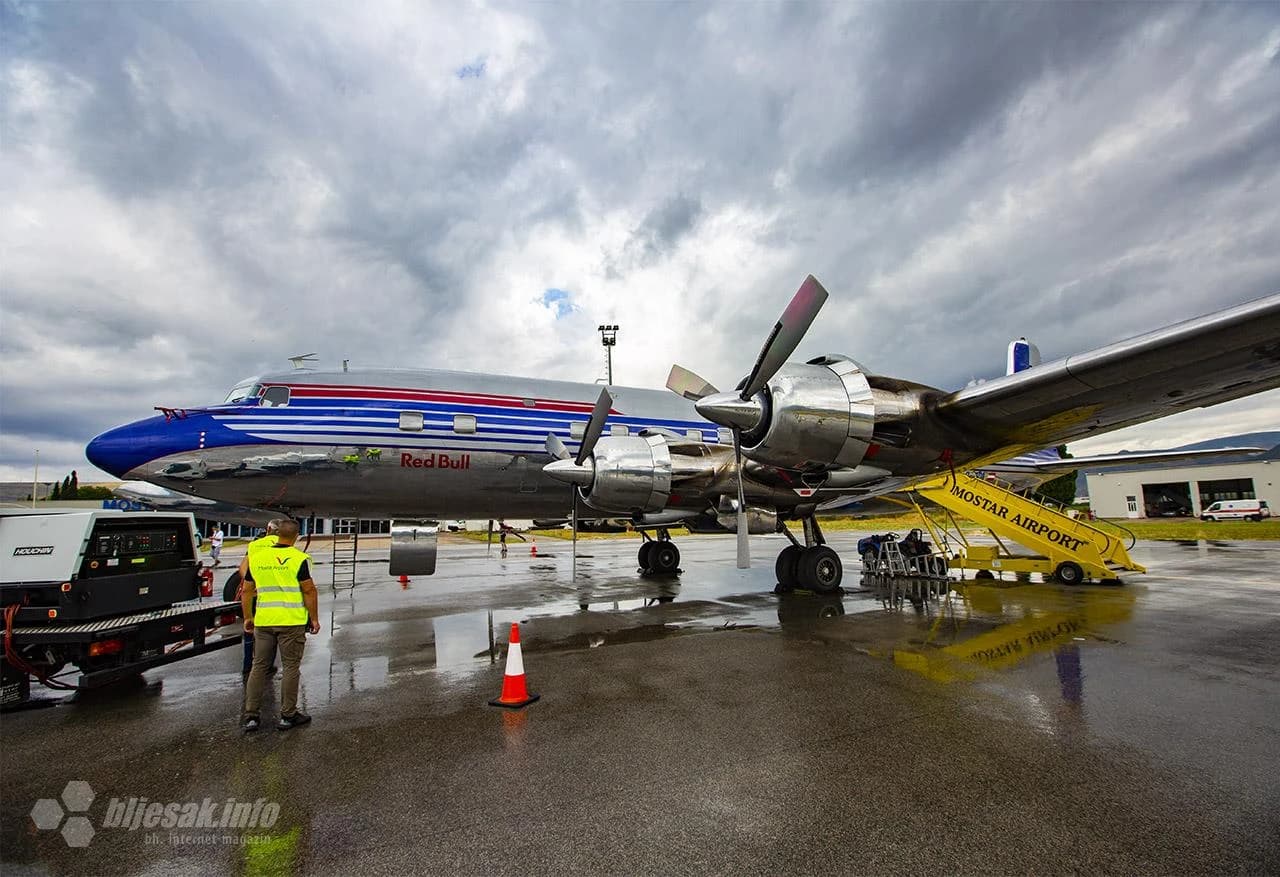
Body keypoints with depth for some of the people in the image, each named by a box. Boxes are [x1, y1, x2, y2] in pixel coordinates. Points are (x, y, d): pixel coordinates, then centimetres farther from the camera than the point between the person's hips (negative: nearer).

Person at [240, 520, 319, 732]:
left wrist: (248, 617, 22)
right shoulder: (299, 559, -10)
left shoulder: (257, 557, 6)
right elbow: (309, 591, -11)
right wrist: (314, 618, -2)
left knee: (259, 666, 14)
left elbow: (247, 591, 11)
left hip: (263, 621, 4)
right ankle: (287, 716, 12)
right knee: (290, 667, 5)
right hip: (292, 621, -4)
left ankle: (250, 716, 16)